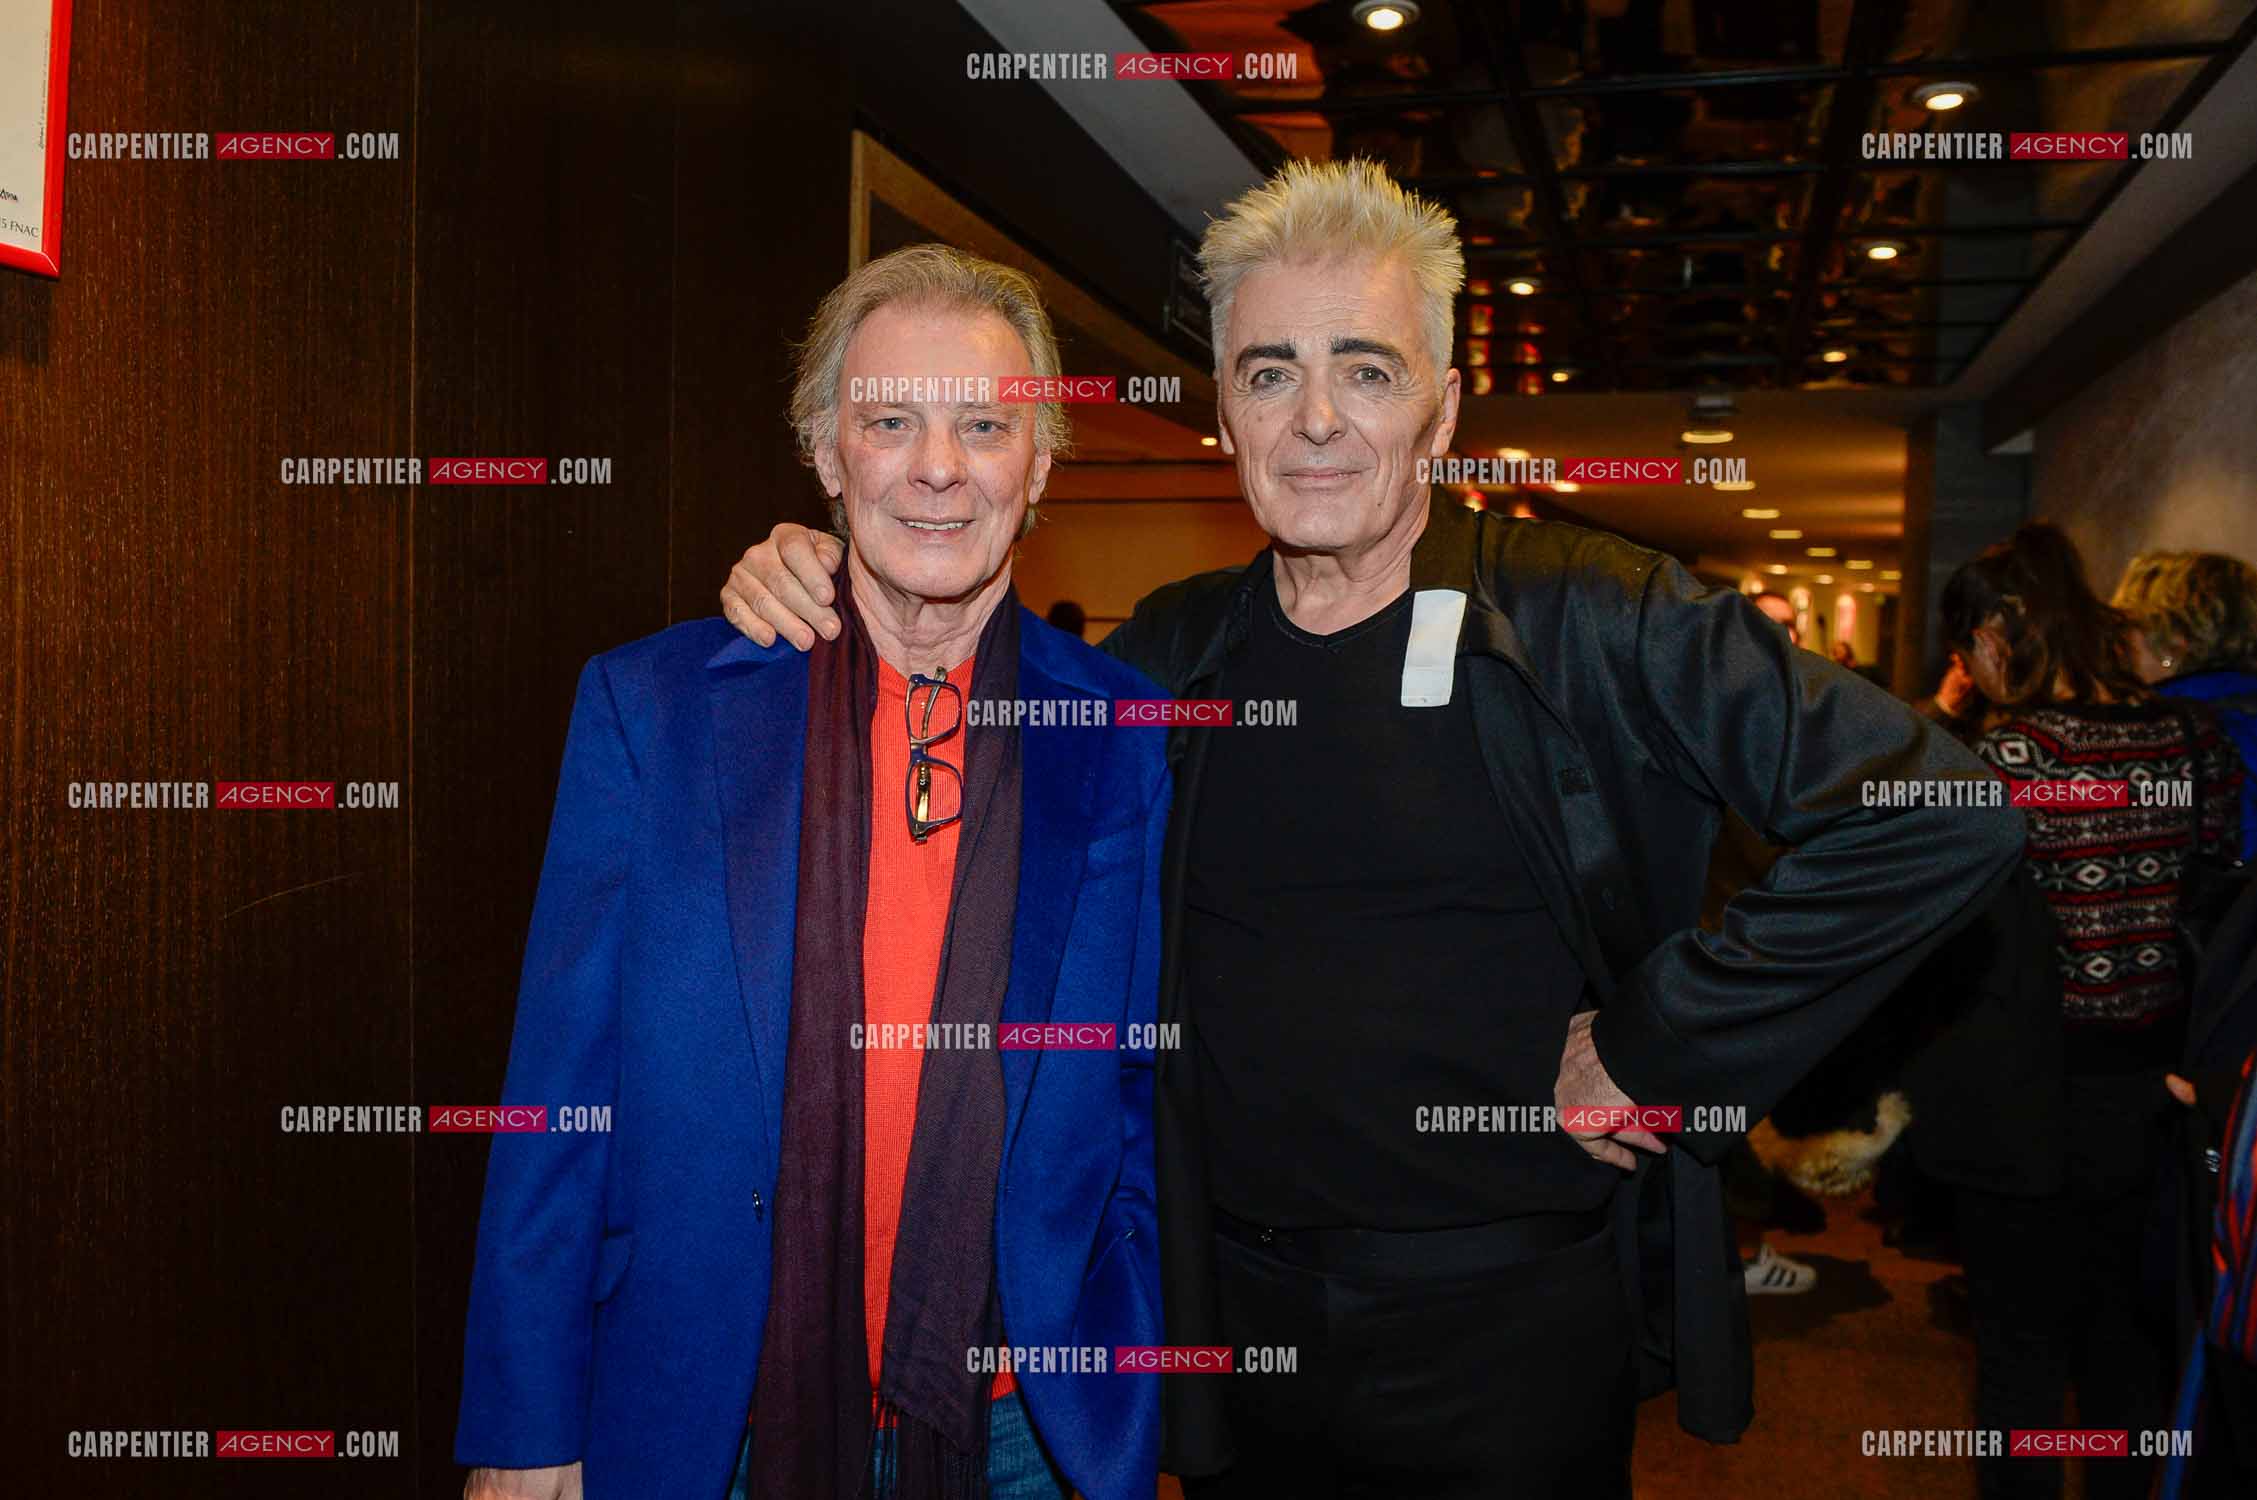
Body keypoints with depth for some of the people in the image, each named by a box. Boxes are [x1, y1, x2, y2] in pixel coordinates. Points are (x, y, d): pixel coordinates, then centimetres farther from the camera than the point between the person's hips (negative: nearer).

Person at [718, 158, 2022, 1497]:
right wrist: (817, 601, -1)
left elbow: (1939, 813, -15)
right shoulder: (1173, 654, 1)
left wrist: (1653, 1048, -13)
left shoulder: (1594, 620, -11)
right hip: (1236, 1324, 4)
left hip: (1515, 1333, -3)